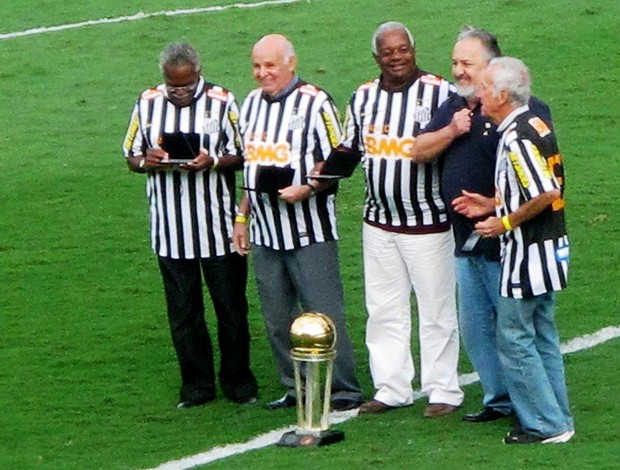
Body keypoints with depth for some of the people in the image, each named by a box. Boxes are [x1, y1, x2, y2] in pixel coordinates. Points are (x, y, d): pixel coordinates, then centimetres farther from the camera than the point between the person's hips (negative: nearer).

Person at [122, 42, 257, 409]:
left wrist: (212, 162, -20)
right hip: (170, 228, 3)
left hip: (217, 225, -3)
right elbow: (131, 155, 12)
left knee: (231, 306, 4)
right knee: (183, 310, 7)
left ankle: (238, 380, 16)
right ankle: (197, 384, 16)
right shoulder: (148, 104, 6)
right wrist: (145, 161, -12)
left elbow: (243, 156, -1)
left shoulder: (221, 102, -4)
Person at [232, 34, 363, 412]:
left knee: (324, 312, -5)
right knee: (277, 318, 9)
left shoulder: (315, 103, -8)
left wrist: (306, 189, -22)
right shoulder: (252, 104, 14)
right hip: (265, 231, 7)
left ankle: (344, 390, 1)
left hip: (310, 230, -7)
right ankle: (296, 388, 18)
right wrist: (242, 216, 20)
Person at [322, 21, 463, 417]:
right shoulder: (364, 97, 9)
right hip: (379, 222, 5)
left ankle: (444, 390, 10)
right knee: (384, 310, 9)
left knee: (436, 310, 1)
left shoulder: (442, 93, -8)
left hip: (429, 223, -5)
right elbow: (349, 151, 17)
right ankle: (392, 388, 18)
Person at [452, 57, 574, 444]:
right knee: (542, 336, 16)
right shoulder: (535, 125, 11)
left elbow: (546, 194, -27)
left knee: (514, 336, -3)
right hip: (547, 249, 10)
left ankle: (545, 425, -1)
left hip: (528, 252, -10)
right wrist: (492, 204, 15)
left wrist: (505, 223, -16)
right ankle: (559, 419, 20)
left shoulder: (517, 136, -20)